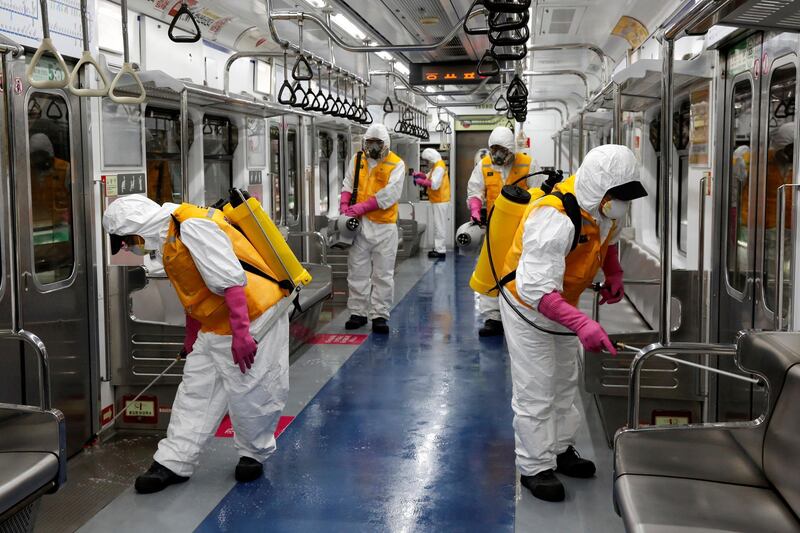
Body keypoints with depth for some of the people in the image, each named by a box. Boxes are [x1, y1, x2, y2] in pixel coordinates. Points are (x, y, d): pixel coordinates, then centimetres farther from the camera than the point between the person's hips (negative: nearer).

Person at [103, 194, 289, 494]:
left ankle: (254, 454, 24)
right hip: (216, 327, 10)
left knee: (250, 393, 1)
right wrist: (191, 338, 29)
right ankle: (174, 463, 16)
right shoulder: (168, 240, 12)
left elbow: (231, 280, -27)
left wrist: (241, 333, -28)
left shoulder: (192, 227, -21)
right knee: (196, 388, 9)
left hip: (252, 320, -10)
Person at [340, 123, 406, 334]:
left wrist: (362, 207, -20)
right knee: (357, 271, 8)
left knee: (383, 274, 3)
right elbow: (348, 184, 11)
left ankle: (380, 315, 9)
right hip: (359, 224, 3)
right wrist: (344, 205, -9)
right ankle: (358, 312, 18)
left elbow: (390, 194, -14)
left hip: (384, 226, -3)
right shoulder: (357, 159, 9)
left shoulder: (396, 164, -4)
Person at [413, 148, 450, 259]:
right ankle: (439, 247, 22)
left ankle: (440, 250, -6)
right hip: (439, 200, 10)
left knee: (439, 225, -8)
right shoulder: (436, 166, 16)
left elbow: (434, 184, -24)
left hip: (440, 201, -10)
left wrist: (421, 181, -16)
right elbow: (430, 177, 13)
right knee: (439, 225, 15)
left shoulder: (439, 167, -16)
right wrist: (420, 175, -3)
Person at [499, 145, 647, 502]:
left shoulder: (602, 208, -11)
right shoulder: (554, 218, -38)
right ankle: (534, 467, 11)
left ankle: (560, 449, 36)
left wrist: (614, 274, -1)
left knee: (565, 381, 20)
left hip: (561, 303, 9)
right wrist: (581, 324, -57)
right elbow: (538, 289, -45)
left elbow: (607, 240, 15)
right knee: (535, 391, -4)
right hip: (527, 305, -9)